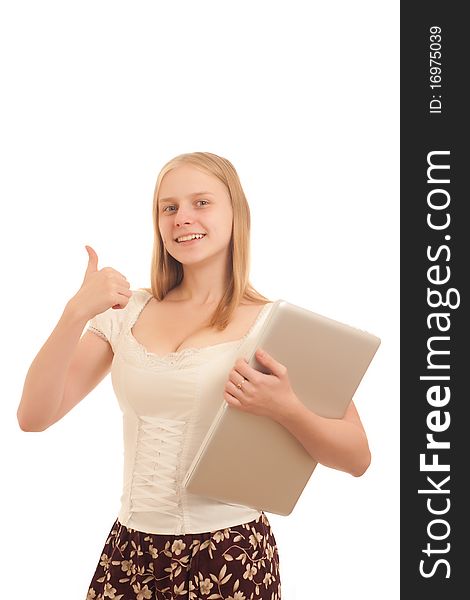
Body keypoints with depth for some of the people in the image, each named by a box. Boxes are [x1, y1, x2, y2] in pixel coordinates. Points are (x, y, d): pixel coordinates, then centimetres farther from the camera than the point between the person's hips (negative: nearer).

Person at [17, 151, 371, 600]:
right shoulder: (125, 313, 2)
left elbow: (357, 458, -7)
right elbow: (33, 416, -4)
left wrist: (285, 409, -26)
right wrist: (77, 312, -16)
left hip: (229, 556, -3)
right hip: (130, 551, 4)